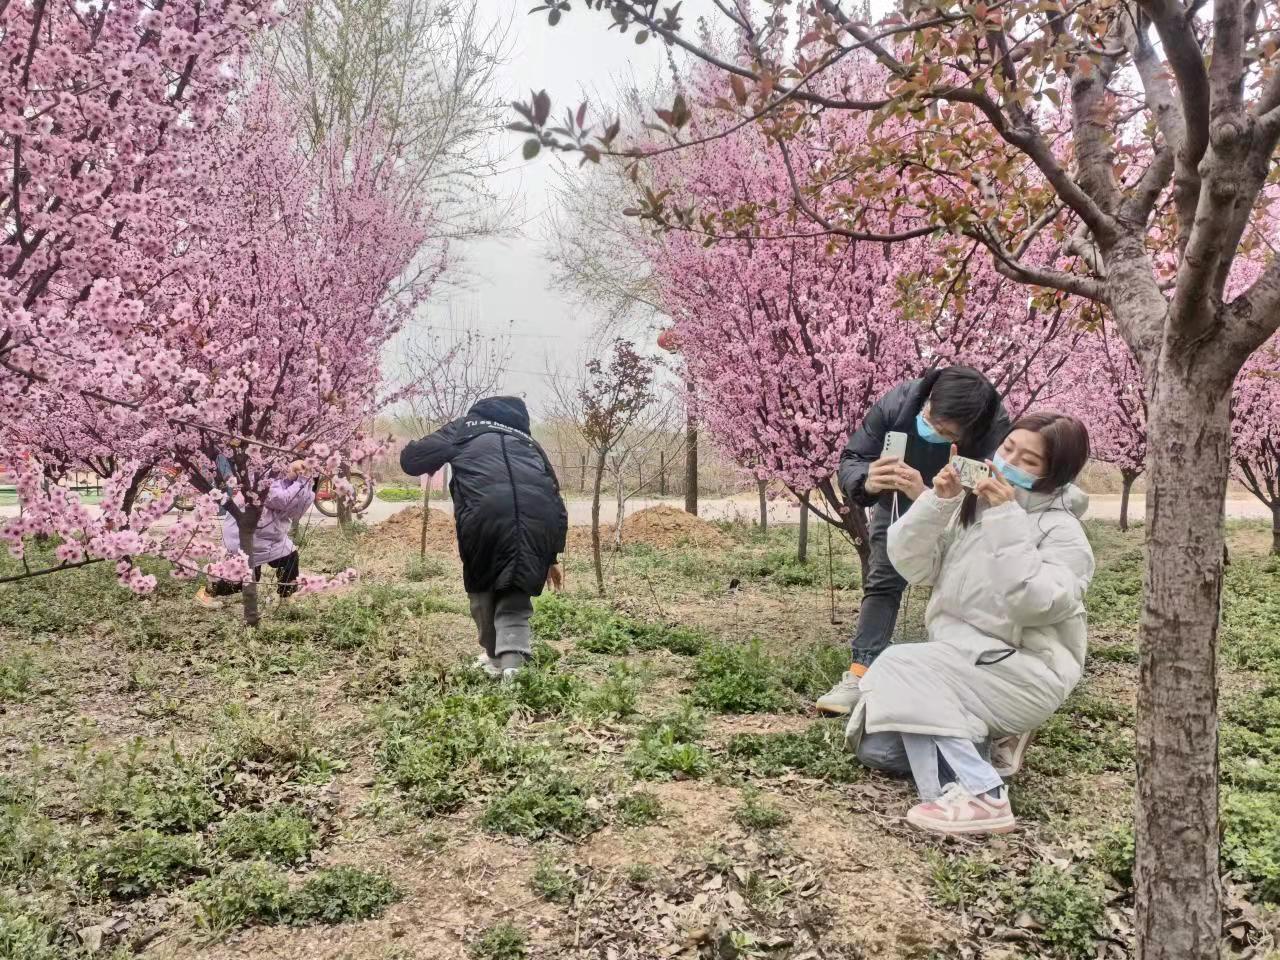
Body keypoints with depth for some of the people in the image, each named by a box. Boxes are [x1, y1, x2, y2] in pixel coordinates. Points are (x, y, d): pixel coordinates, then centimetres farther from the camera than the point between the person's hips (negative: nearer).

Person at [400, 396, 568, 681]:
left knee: (483, 588, 24)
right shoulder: (529, 443, 36)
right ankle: (511, 666, -5)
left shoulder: (465, 427, 26)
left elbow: (411, 460, 18)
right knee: (515, 600, 15)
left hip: (487, 516, -2)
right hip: (537, 521, 2)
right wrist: (551, 556, 40)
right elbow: (555, 502, 32)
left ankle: (494, 658, 36)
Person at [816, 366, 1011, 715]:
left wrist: (927, 495, -61)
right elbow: (851, 458, -28)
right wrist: (866, 481, -53)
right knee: (882, 581, -6)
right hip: (898, 507, 1)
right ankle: (859, 675, -10)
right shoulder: (897, 402, -36)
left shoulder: (994, 430, -40)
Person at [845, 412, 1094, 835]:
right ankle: (985, 743, 10)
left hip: (1026, 672, -7)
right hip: (959, 660, 7)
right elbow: (909, 563, -3)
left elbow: (1033, 604, -26)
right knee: (875, 747, -5)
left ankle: (977, 796, -27)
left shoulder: (1062, 531, -9)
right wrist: (938, 501, -17)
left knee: (900, 669, -28)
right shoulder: (971, 506, 7)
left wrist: (1006, 520, -26)